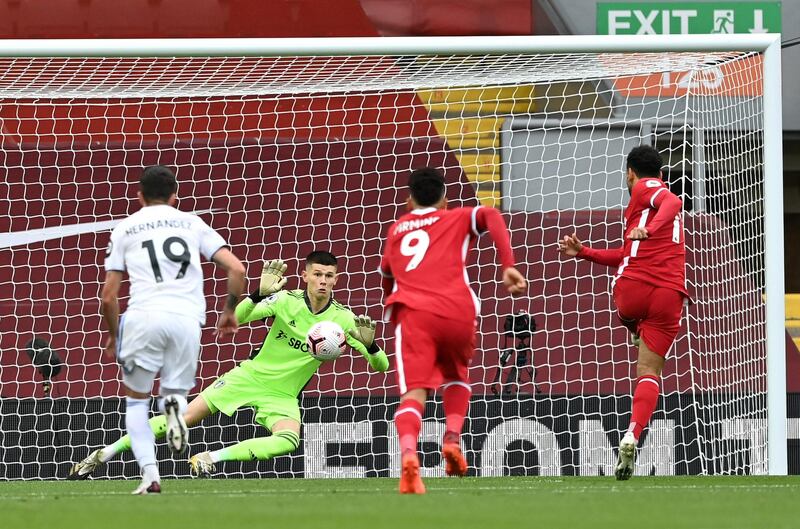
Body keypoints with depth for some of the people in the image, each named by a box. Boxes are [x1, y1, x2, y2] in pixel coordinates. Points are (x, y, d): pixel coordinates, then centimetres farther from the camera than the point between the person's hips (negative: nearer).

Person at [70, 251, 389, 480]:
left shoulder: (341, 318, -11)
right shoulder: (287, 301, -13)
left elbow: (381, 365, -10)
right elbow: (235, 318, -20)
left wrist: (370, 345, -33)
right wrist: (258, 295, -40)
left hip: (281, 396, 1)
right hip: (250, 377, -1)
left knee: (288, 440, -33)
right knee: (182, 418, -6)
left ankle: (211, 458, -23)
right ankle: (105, 453, 6)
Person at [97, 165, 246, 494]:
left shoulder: (124, 229, 16)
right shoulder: (192, 223, 19)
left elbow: (108, 296, 12)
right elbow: (236, 270, 10)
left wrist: (113, 336, 28)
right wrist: (230, 311, 25)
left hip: (143, 317, -1)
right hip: (187, 319, 1)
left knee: (136, 400, 16)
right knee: (175, 391, 18)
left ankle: (149, 473, -3)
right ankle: (175, 402, -21)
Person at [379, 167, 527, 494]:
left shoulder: (397, 230, 28)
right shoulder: (457, 219, 22)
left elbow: (387, 278, 37)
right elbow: (490, 216, 2)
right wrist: (508, 266, -5)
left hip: (412, 311, 0)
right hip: (458, 313, 0)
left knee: (414, 391, -12)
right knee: (457, 376, 29)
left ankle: (408, 452, -42)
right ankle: (453, 437, 3)